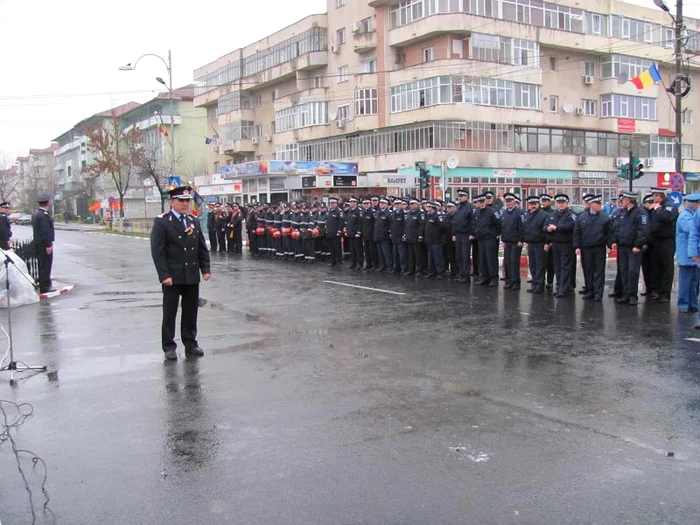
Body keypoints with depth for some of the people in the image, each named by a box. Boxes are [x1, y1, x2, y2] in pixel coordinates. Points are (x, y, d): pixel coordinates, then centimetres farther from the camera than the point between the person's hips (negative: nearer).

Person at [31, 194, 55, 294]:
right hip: (44, 243, -10)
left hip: (38, 243, 10)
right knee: (46, 265, -6)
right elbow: (45, 231, -22)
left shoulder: (35, 214, 14)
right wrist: (48, 245, -21)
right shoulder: (44, 215, -17)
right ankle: (45, 287, -4)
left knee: (41, 265, 15)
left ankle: (42, 285, 23)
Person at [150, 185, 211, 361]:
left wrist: (206, 269, 3)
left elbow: (202, 248, 12)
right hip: (172, 277, -5)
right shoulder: (161, 222, -6)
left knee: (191, 312, 10)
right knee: (169, 313, 4)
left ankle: (191, 344, 21)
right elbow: (157, 251, -11)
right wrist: (164, 275, -17)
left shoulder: (194, 221, 11)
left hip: (192, 276, 5)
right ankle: (169, 347, 14)